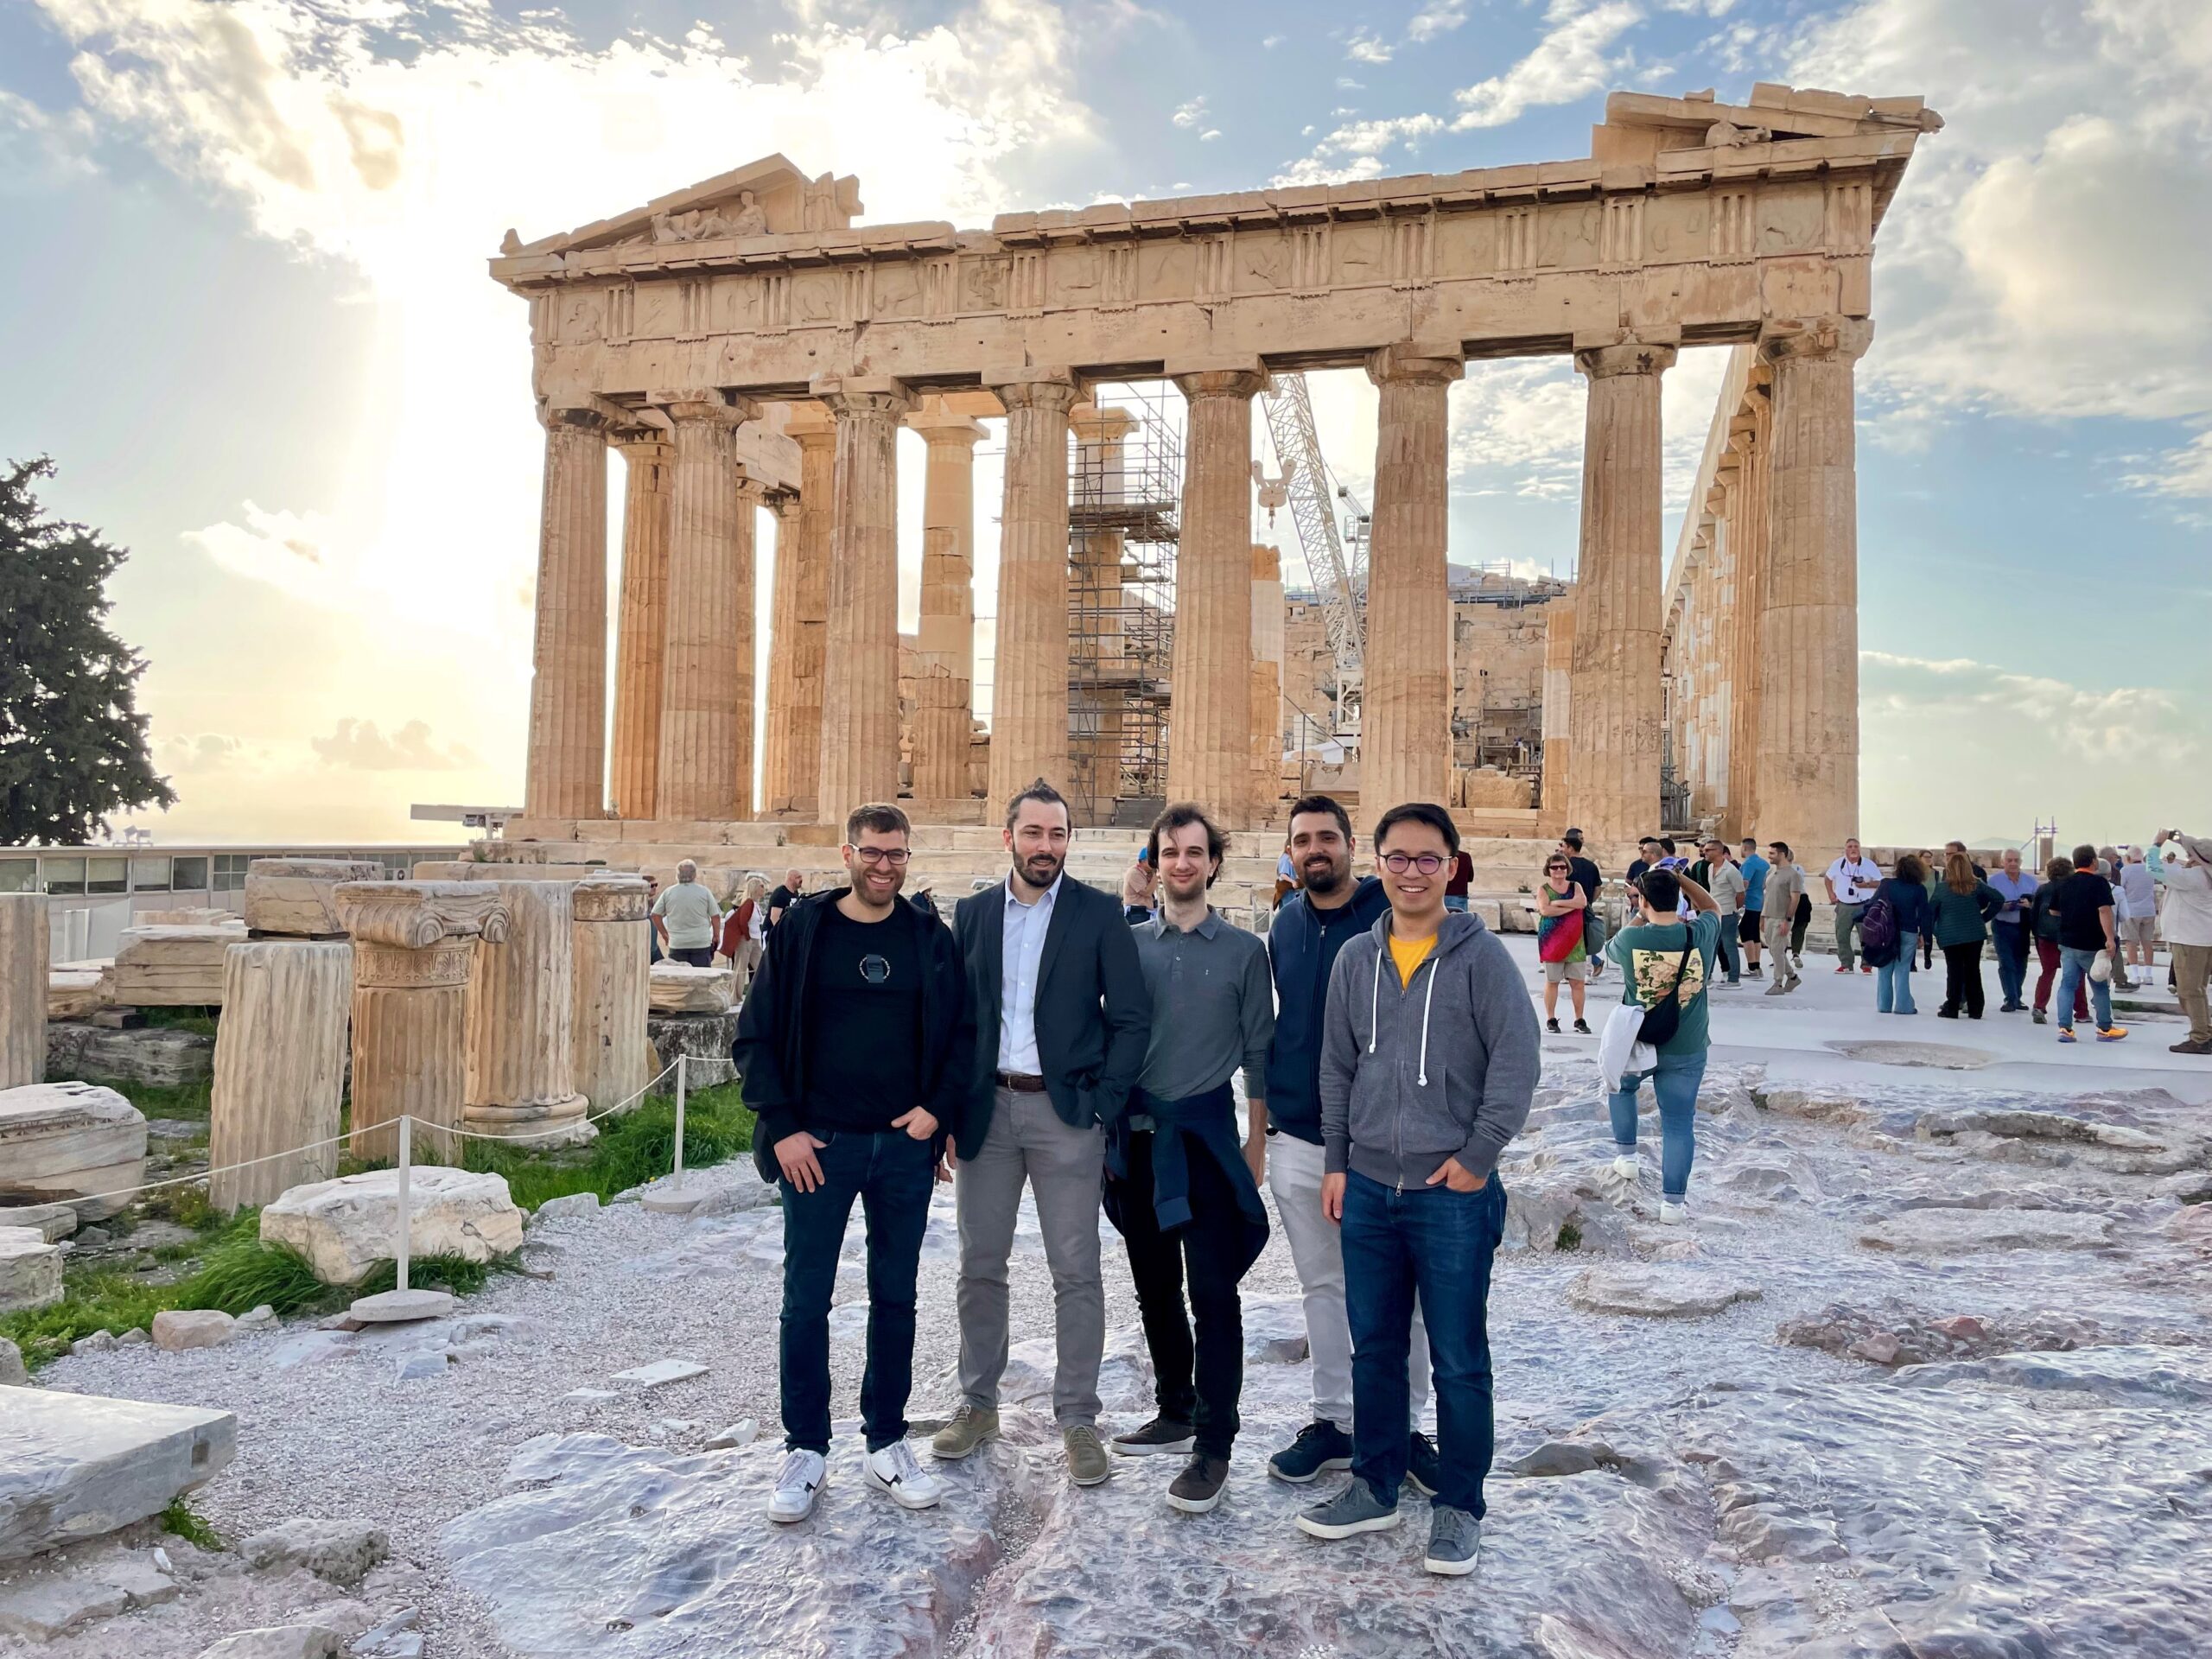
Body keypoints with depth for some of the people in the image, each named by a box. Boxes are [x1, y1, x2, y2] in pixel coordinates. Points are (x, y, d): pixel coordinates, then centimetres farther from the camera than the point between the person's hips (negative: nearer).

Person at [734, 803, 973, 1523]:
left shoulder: (931, 938, 3)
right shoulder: (802, 930, -2)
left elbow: (962, 1033, 8)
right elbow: (756, 1037, -2)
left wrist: (938, 1108, -6)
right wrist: (784, 1127, -9)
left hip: (905, 1145, 2)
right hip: (818, 1145, -2)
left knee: (896, 1298, 11)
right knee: (806, 1300, 5)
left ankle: (886, 1444, 25)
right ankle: (805, 1450, 20)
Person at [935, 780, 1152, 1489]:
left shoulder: (1099, 914, -2)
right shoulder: (973, 913, 7)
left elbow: (1131, 1018, -3)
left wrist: (1101, 1105, -10)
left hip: (1066, 1112, -3)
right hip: (987, 1109, 3)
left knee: (1077, 1274, 2)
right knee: (980, 1265, 12)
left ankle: (1078, 1420, 14)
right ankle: (978, 1404, 27)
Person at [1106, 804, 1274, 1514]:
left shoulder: (1244, 951, -1)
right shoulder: (1130, 944, 5)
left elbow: (1258, 1054, 2)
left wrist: (1257, 1142, 1)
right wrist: (1107, 1130, 8)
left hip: (1205, 1133, -3)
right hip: (1135, 1133, 3)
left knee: (1212, 1295, -4)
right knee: (1154, 1287, 14)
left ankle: (1213, 1447, 4)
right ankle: (1175, 1411, 31)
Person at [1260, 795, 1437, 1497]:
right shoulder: (1285, 925, 7)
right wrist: (1267, 1113, 15)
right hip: (1298, 1140, 4)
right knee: (1322, 1286, 14)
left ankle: (1405, 1426, 21)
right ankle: (1332, 1421, 27)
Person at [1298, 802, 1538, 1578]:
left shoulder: (1481, 956, -7)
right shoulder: (1355, 959, 7)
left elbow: (1518, 1059, -11)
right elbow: (1337, 1066, 12)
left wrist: (1478, 1154, -12)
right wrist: (1336, 1162, 9)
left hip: (1452, 1194, -4)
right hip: (1368, 1190, 5)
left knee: (1459, 1361, 6)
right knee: (1374, 1349, 15)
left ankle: (1458, 1506, 22)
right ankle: (1375, 1487, 31)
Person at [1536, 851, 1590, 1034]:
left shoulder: (1575, 886, 11)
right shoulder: (1543, 888, 3)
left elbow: (1582, 902, -10)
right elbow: (1545, 910, -14)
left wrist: (1556, 903, -13)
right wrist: (1571, 906, -11)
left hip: (1574, 942, 2)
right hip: (1552, 941, -2)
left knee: (1578, 982, 3)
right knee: (1551, 981, 2)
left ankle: (1579, 1020, 11)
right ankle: (1551, 1019, 10)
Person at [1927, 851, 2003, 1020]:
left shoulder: (1942, 888, -8)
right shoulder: (1977, 885, 0)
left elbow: (1931, 911, -5)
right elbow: (1998, 899, 0)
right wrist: (1985, 917, 8)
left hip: (1950, 936, -2)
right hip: (1975, 934, 2)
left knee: (1954, 971, 2)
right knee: (1973, 970, 10)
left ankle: (1951, 1008, 3)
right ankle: (1975, 1009, 14)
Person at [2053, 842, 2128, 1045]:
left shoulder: (2065, 884, 8)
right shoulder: (2098, 882, -10)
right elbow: (2104, 910, -21)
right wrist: (2110, 938, -26)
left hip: (2067, 943, 4)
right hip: (2091, 945, -4)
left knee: (2067, 985, 3)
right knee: (2100, 987, 10)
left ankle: (2064, 1028, -6)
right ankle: (2105, 1029, 19)